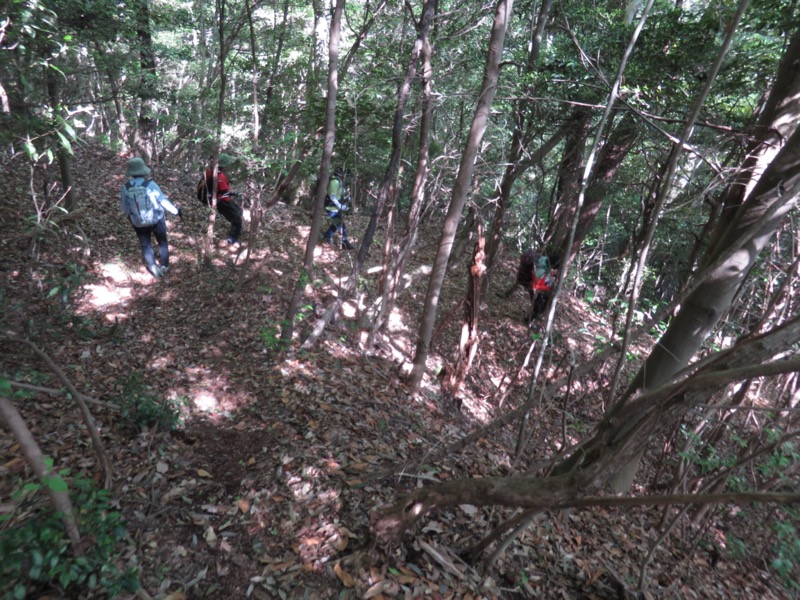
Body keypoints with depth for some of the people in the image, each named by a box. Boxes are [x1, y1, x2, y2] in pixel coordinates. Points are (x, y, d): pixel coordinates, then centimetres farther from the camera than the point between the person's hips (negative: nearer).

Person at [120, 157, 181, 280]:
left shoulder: (126, 187, -10)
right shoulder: (150, 184, -19)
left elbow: (123, 206, 1)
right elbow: (163, 200, -15)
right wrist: (176, 211, -3)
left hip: (139, 223, 1)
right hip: (156, 219, -1)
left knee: (146, 245, 16)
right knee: (162, 242, 19)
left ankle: (153, 267, 8)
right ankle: (164, 266, 26)